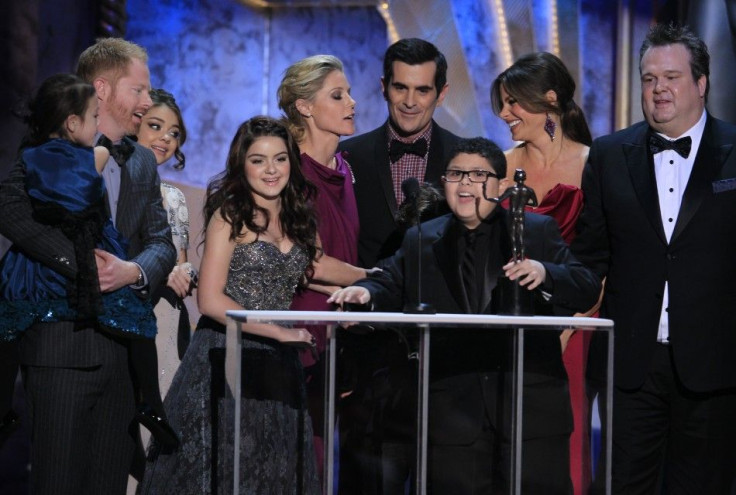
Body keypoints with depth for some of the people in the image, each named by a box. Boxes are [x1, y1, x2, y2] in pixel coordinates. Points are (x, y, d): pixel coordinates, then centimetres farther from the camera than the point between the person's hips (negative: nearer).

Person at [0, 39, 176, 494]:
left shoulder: (143, 162, 18)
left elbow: (161, 242, 10)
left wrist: (134, 271, -12)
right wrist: (80, 262, -22)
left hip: (124, 349, 6)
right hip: (63, 344, -6)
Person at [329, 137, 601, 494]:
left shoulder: (538, 231, 7)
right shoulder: (420, 241, 14)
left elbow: (587, 291, 1)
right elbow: (391, 284, 5)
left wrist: (545, 273, -19)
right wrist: (366, 293, -18)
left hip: (531, 407, -1)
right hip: (453, 414, 1)